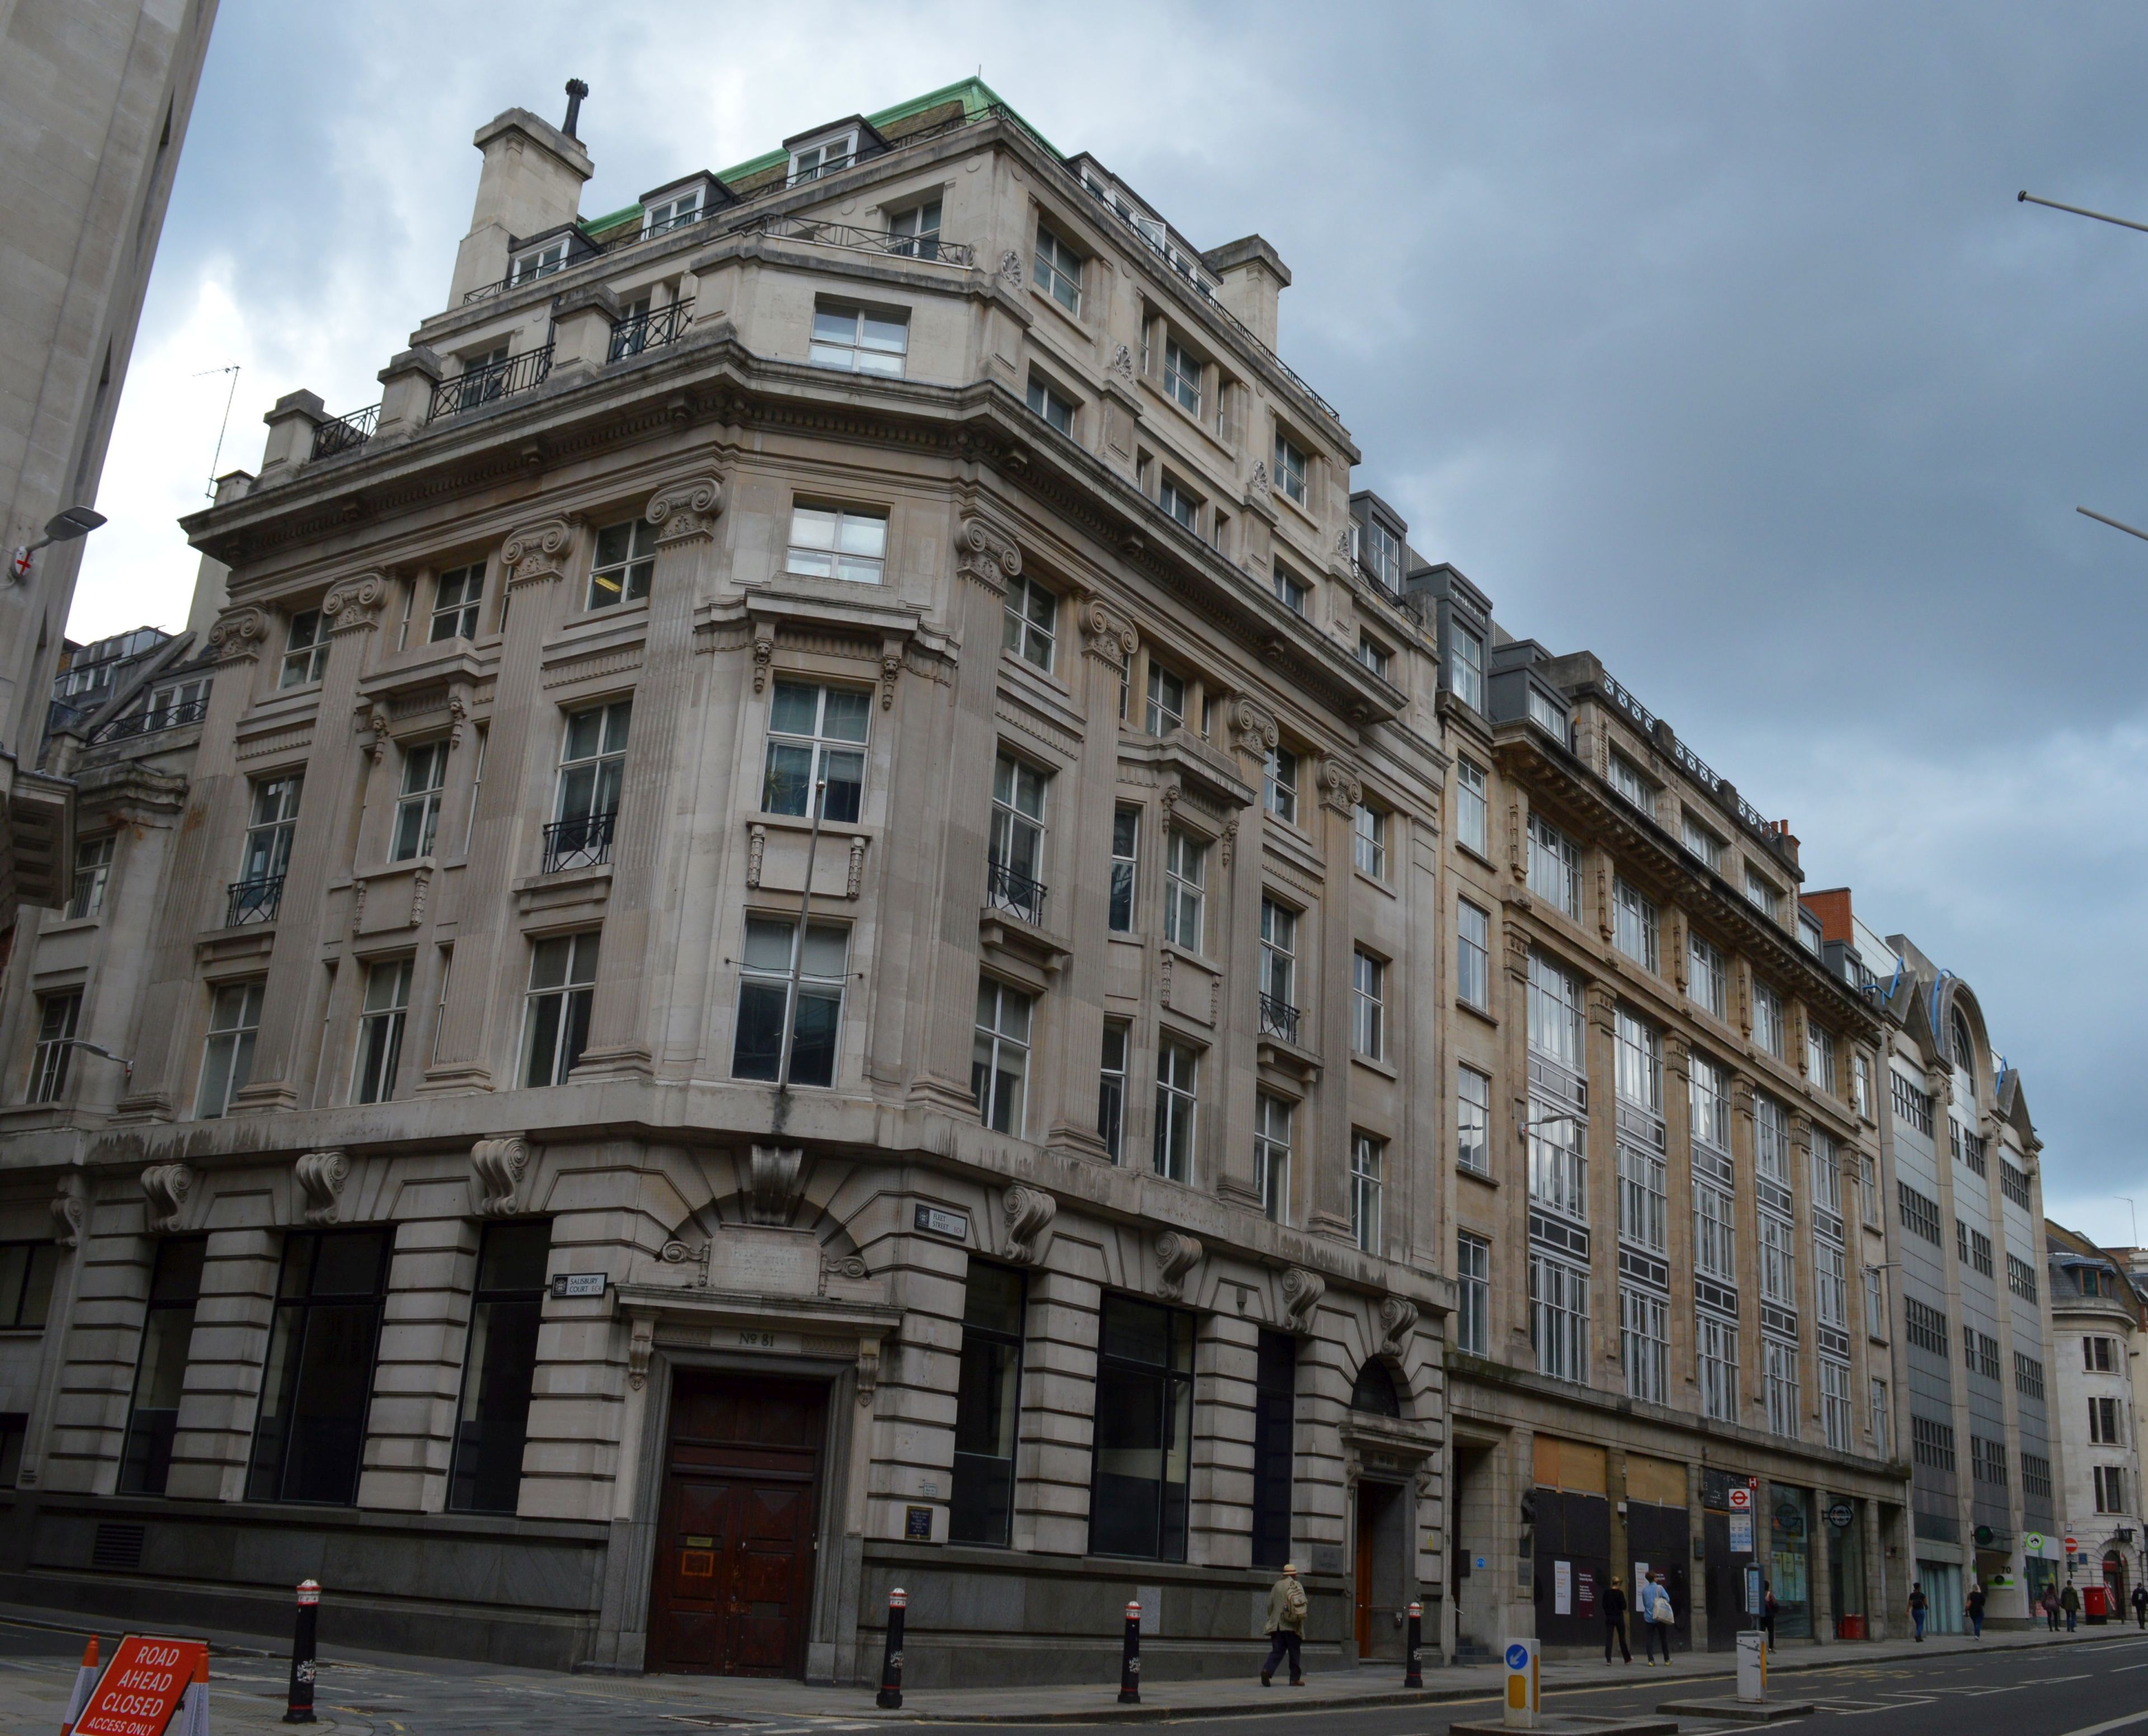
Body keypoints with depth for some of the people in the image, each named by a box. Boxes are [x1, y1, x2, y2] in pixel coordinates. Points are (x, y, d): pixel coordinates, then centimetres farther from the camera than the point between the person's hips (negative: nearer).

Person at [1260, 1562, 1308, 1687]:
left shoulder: (1276, 1585, 11)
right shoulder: (1296, 1585, -3)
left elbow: (1270, 1605, 14)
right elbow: (1300, 1604, -13)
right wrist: (1300, 1618, -1)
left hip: (1277, 1625, 4)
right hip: (1292, 1625, -4)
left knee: (1277, 1651, 2)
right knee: (1294, 1653, 6)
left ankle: (1267, 1670, -20)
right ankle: (1295, 1679, 9)